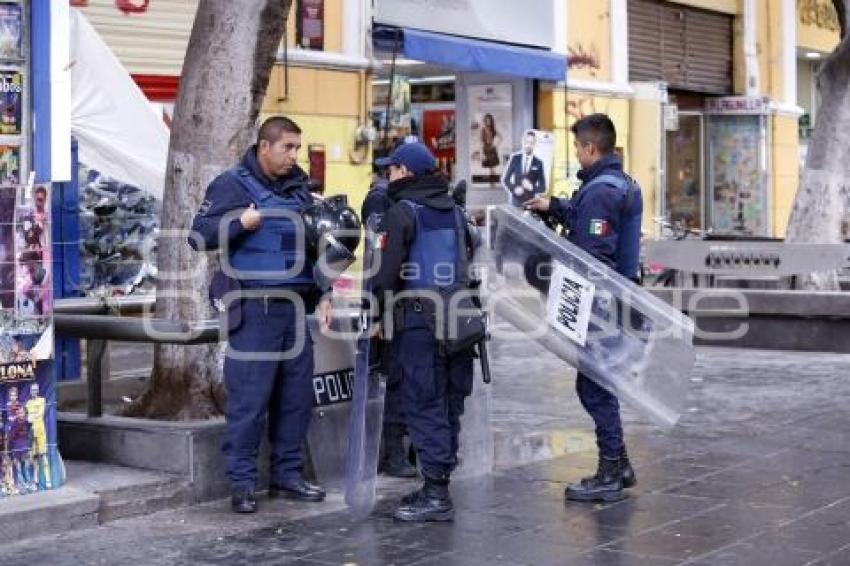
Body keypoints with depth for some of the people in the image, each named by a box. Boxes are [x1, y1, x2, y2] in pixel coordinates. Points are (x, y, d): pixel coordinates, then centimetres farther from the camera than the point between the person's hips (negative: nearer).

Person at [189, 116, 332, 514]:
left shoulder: (299, 188, 17)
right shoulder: (233, 185, -3)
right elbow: (199, 235, -8)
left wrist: (323, 295, 15)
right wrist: (240, 223, -22)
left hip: (297, 306, 7)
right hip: (255, 309, -7)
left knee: (296, 395, 9)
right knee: (249, 398, -5)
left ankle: (287, 474, 20)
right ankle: (242, 483, 3)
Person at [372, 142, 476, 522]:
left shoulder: (402, 213, -7)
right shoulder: (455, 212, 16)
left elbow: (387, 270, -13)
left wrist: (379, 313, -3)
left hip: (418, 323, -7)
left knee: (424, 406, -4)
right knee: (448, 405, 11)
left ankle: (435, 494, -5)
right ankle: (439, 485, 18)